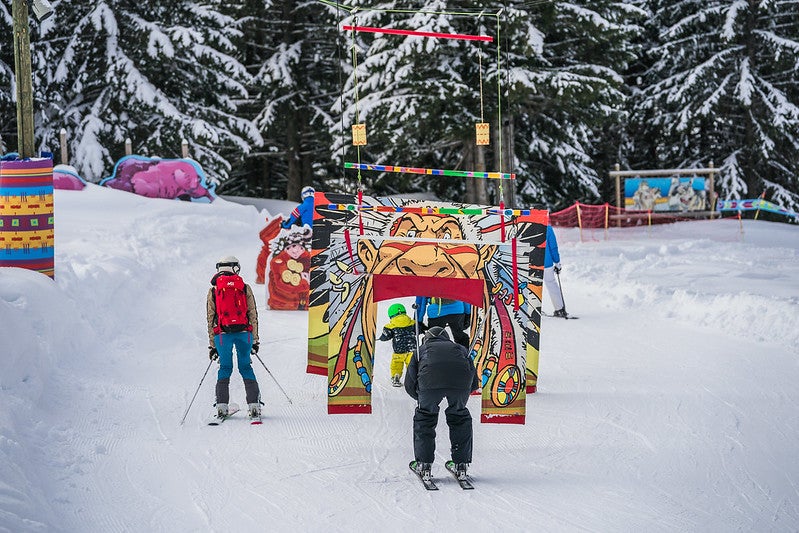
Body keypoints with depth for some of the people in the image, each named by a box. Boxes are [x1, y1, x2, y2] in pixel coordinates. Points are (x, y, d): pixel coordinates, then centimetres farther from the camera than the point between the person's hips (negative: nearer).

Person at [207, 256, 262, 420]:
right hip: (244, 332, 0)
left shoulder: (213, 290, 8)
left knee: (225, 368, 10)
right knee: (246, 367, 7)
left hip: (222, 334, 0)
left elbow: (210, 319, 9)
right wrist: (255, 340, 13)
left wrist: (212, 345, 13)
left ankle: (221, 405, -2)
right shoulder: (245, 288, 8)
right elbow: (253, 315, 7)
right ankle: (254, 405, -2)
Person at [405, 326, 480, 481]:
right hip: (461, 381, 1)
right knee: (460, 417, 25)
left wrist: (421, 397, 49)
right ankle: (461, 465, 24)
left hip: (430, 381, -1)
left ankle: (424, 464, 20)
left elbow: (409, 384, 30)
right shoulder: (460, 348, 41)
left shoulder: (421, 349, 37)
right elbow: (474, 383, 36)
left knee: (424, 418, 22)